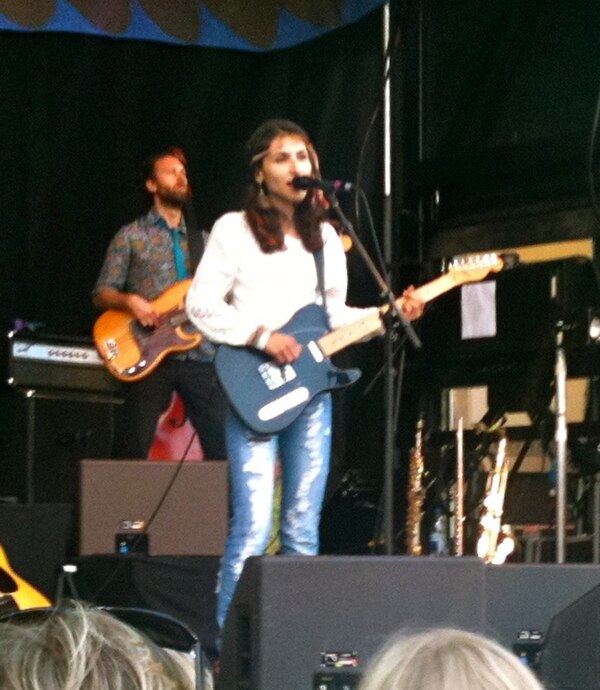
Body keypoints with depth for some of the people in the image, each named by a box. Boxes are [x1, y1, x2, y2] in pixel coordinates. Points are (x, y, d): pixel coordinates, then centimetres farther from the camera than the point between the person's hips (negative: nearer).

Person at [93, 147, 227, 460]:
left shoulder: (201, 240, 20)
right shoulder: (131, 236, 8)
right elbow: (101, 293, 4)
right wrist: (129, 301, -16)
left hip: (199, 355, 4)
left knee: (223, 446, -4)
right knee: (132, 451, -10)